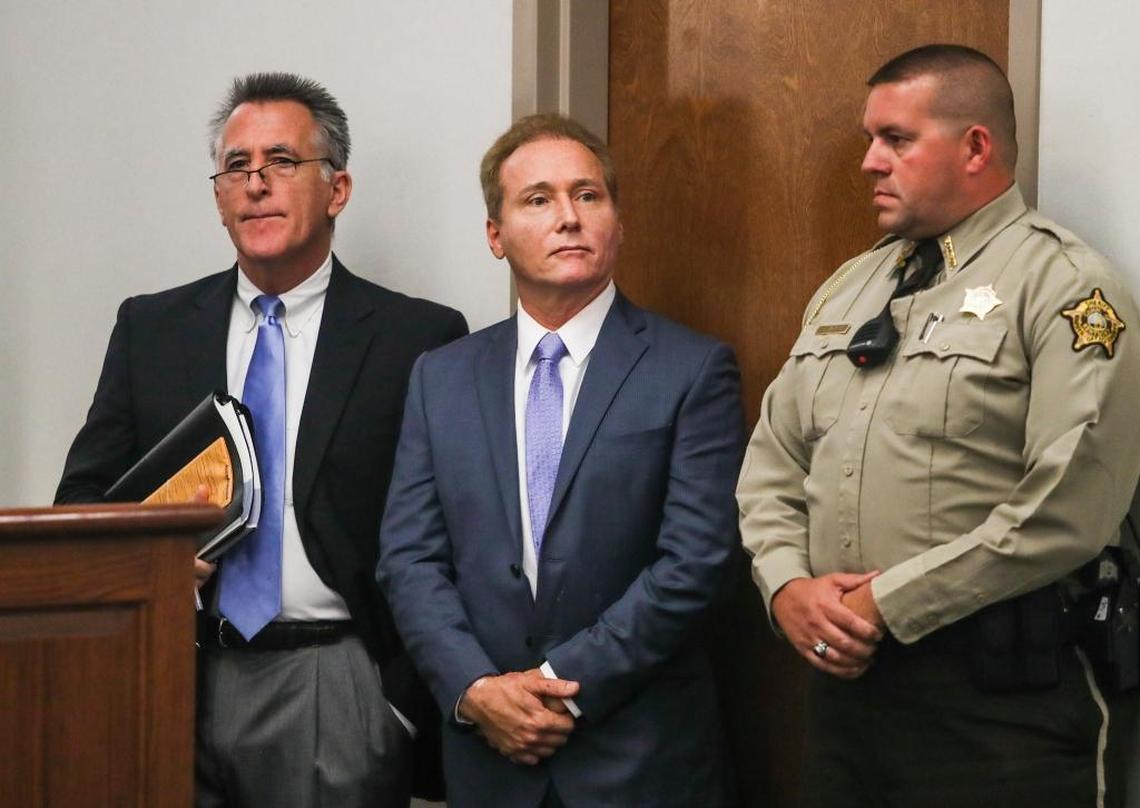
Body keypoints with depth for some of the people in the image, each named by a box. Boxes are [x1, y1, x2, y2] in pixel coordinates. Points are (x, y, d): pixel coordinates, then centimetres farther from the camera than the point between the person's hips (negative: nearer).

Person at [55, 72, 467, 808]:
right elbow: (85, 499, 12)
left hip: (334, 696, -3)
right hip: (177, 685, 3)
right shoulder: (150, 328, 10)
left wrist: (409, 701, -8)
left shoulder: (420, 339, -1)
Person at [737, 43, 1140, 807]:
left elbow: (1068, 509, -18)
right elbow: (773, 461, 16)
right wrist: (788, 585, -3)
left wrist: (889, 602, -15)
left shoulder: (1064, 286, -8)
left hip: (1000, 694, -6)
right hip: (847, 673, 7)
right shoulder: (849, 287, 15)